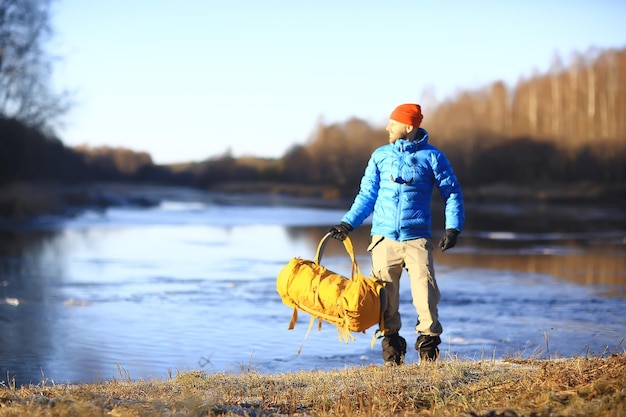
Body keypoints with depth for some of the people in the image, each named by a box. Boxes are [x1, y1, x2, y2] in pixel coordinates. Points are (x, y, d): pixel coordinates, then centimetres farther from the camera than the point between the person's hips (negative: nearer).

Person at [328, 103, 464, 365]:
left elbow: (452, 193, 6)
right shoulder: (380, 156, 11)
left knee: (426, 293, -12)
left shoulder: (432, 157, 4)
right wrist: (347, 224, 3)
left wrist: (453, 228, -6)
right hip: (384, 238, 2)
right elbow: (367, 195, 14)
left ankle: (428, 342, 3)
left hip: (417, 239, -2)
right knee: (385, 296, 2)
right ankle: (391, 342, 15)